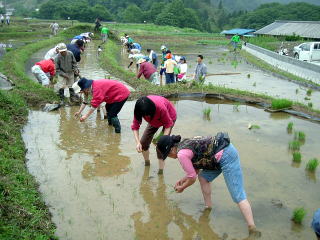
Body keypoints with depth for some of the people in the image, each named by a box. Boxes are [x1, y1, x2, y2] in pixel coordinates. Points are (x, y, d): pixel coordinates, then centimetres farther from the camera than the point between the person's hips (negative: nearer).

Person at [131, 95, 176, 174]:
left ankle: (161, 170, -5)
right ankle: (147, 163, 27)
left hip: (169, 117, -5)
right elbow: (135, 126, -24)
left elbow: (168, 125, -29)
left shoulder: (161, 108, -44)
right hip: (154, 120, 5)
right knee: (143, 142, 1)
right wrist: (138, 143, -36)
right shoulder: (139, 109, -32)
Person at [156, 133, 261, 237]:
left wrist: (182, 188, 14)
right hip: (227, 149, 10)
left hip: (226, 157, -10)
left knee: (238, 196, -11)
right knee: (203, 177, 22)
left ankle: (252, 228, -13)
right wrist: (183, 180, 27)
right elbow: (197, 168, 26)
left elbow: (192, 178, -3)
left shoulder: (181, 154, -12)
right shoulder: (185, 143, 16)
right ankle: (208, 207, 29)